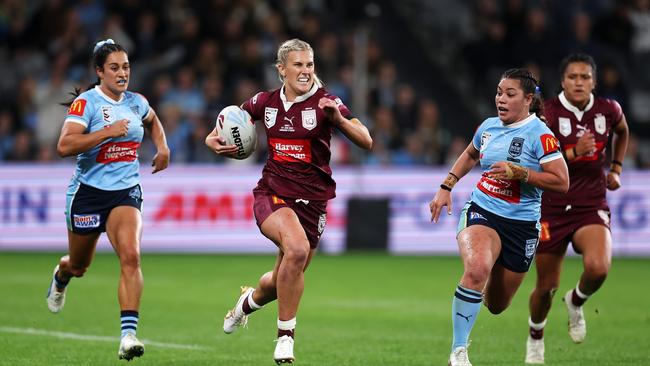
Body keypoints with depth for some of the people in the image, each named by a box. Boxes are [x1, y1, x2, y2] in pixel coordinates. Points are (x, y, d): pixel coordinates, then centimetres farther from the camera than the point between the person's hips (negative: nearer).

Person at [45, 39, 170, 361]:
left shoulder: (137, 102, 4)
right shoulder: (86, 102, -13)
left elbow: (152, 121, 31)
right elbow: (65, 146, -26)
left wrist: (162, 147, 14)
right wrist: (108, 131, -28)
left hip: (126, 192, 2)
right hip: (88, 191, -2)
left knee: (130, 255, -23)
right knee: (79, 266, 16)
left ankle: (129, 334, -27)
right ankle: (61, 275, 56)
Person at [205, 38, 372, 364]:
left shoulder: (325, 102, -7)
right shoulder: (266, 102, 2)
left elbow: (366, 142, -16)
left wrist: (339, 119, -33)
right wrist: (214, 140, -2)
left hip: (311, 200, 1)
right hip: (272, 194, -1)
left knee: (284, 281, 10)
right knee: (297, 248, -31)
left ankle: (250, 300, 48)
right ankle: (285, 337, -18)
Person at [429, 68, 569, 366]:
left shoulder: (539, 134, -10)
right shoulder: (489, 127, 5)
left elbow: (561, 181, -17)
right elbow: (470, 155, 27)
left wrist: (517, 172, -23)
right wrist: (446, 188, 19)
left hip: (521, 225, -1)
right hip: (481, 212, 1)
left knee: (496, 305, 10)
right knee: (477, 269, -33)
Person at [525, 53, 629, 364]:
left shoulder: (608, 110, -1)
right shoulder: (547, 114, -12)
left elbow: (622, 132, 24)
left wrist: (616, 169, 17)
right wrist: (574, 153, -29)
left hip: (592, 207, 1)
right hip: (551, 208, -1)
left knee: (598, 268, -26)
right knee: (547, 286, 6)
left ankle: (576, 301, 9)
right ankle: (535, 336, 38)